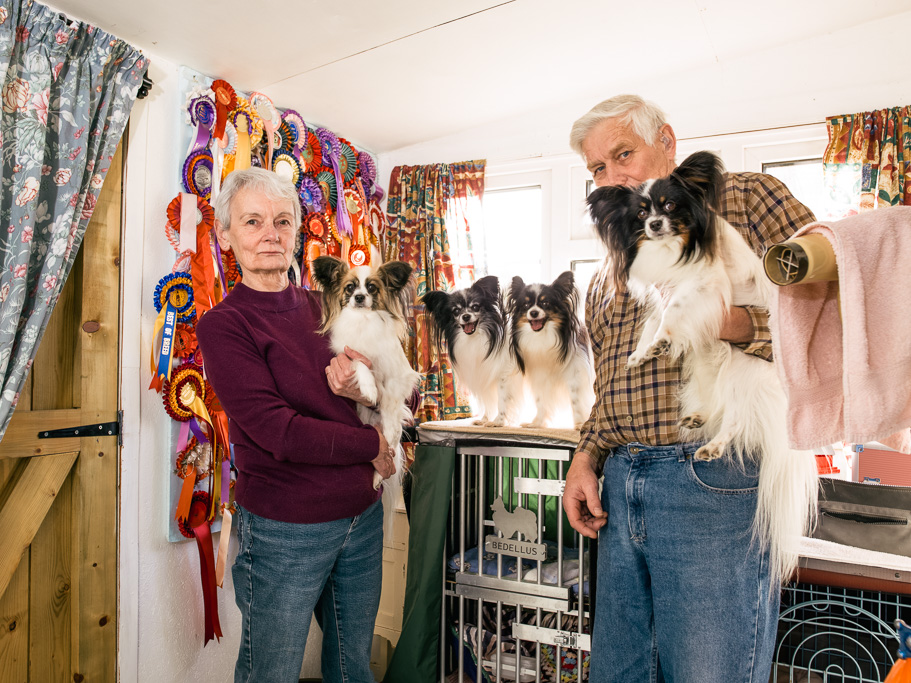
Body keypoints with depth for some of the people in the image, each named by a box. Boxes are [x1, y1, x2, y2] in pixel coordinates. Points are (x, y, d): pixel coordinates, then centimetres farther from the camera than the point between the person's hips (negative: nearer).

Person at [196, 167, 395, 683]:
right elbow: (278, 431, -20)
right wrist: (372, 446, -10)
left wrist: (367, 390, -15)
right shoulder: (223, 326, -10)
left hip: (363, 515, 5)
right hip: (285, 530, -5)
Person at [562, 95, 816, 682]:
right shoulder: (610, 274, 21)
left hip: (715, 479, -6)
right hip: (620, 486, 7)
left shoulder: (744, 198, 2)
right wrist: (587, 457, 10)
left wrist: (743, 325, -23)